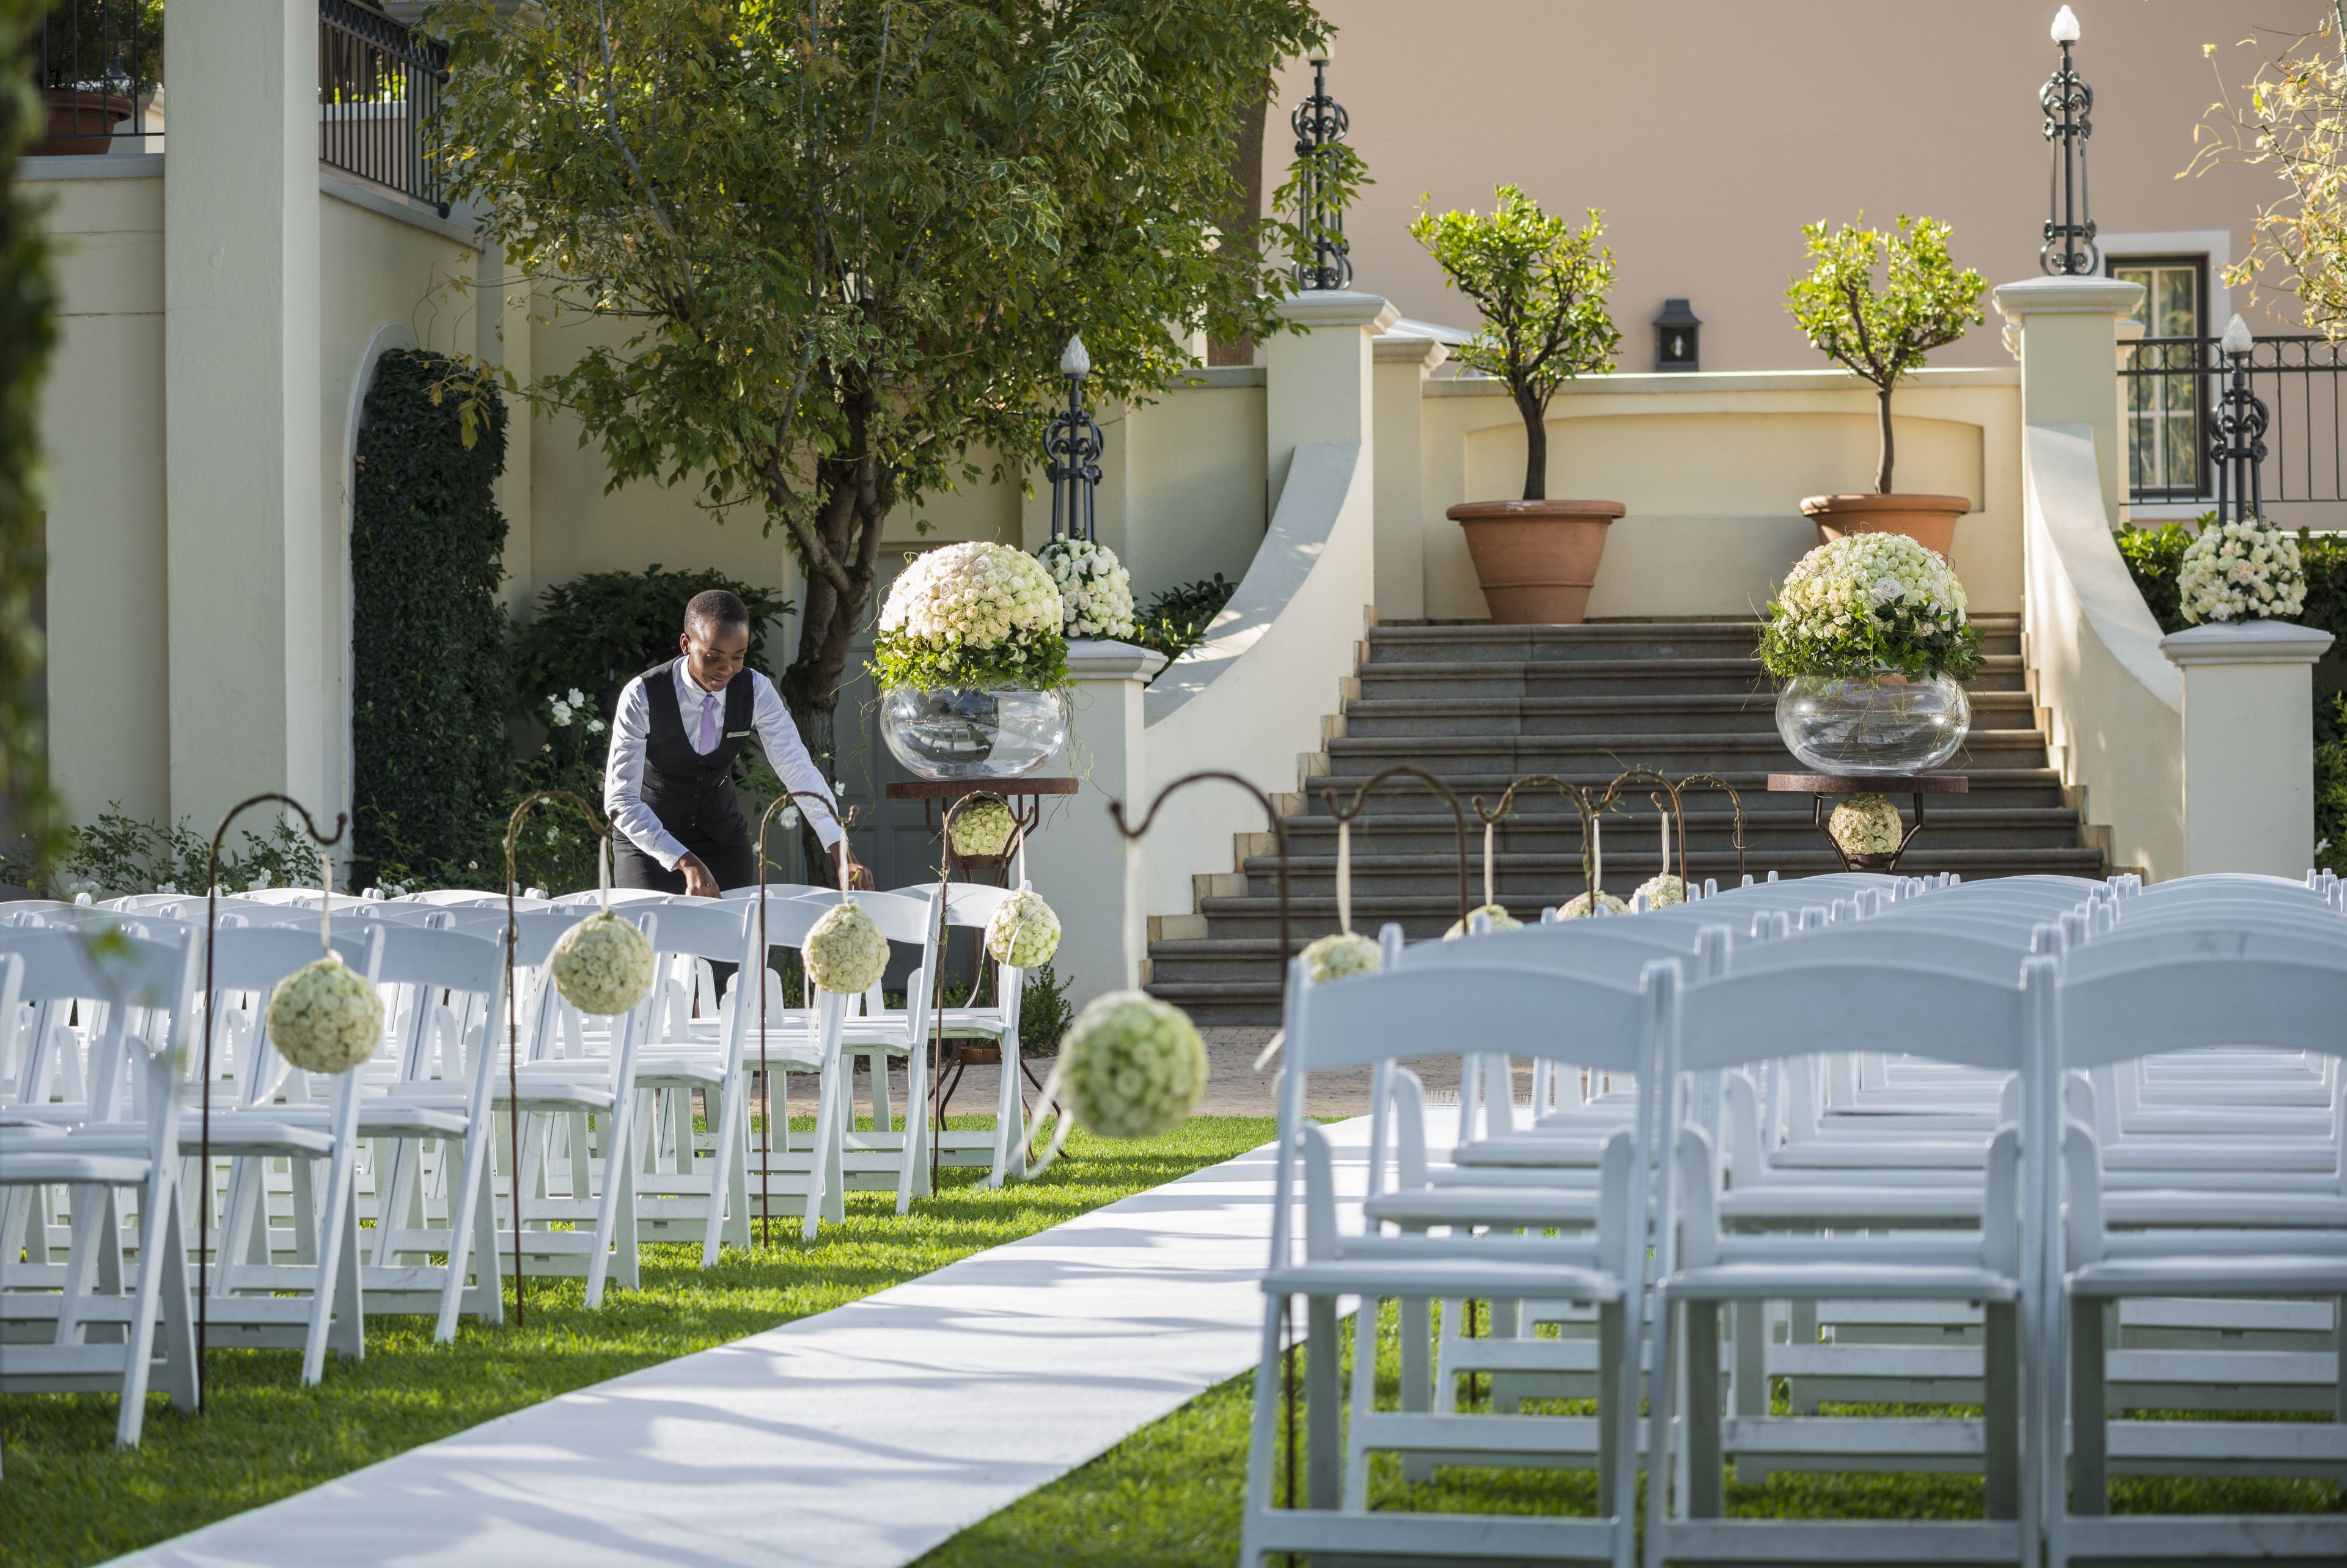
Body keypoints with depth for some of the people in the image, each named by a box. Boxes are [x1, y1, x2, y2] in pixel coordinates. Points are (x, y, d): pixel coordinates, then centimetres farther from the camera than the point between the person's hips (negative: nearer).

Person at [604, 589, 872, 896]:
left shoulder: (756, 692, -14)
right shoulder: (642, 697, -26)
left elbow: (799, 770, -18)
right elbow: (620, 801, -28)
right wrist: (687, 863, -39)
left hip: (724, 835, 4)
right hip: (649, 839, -3)